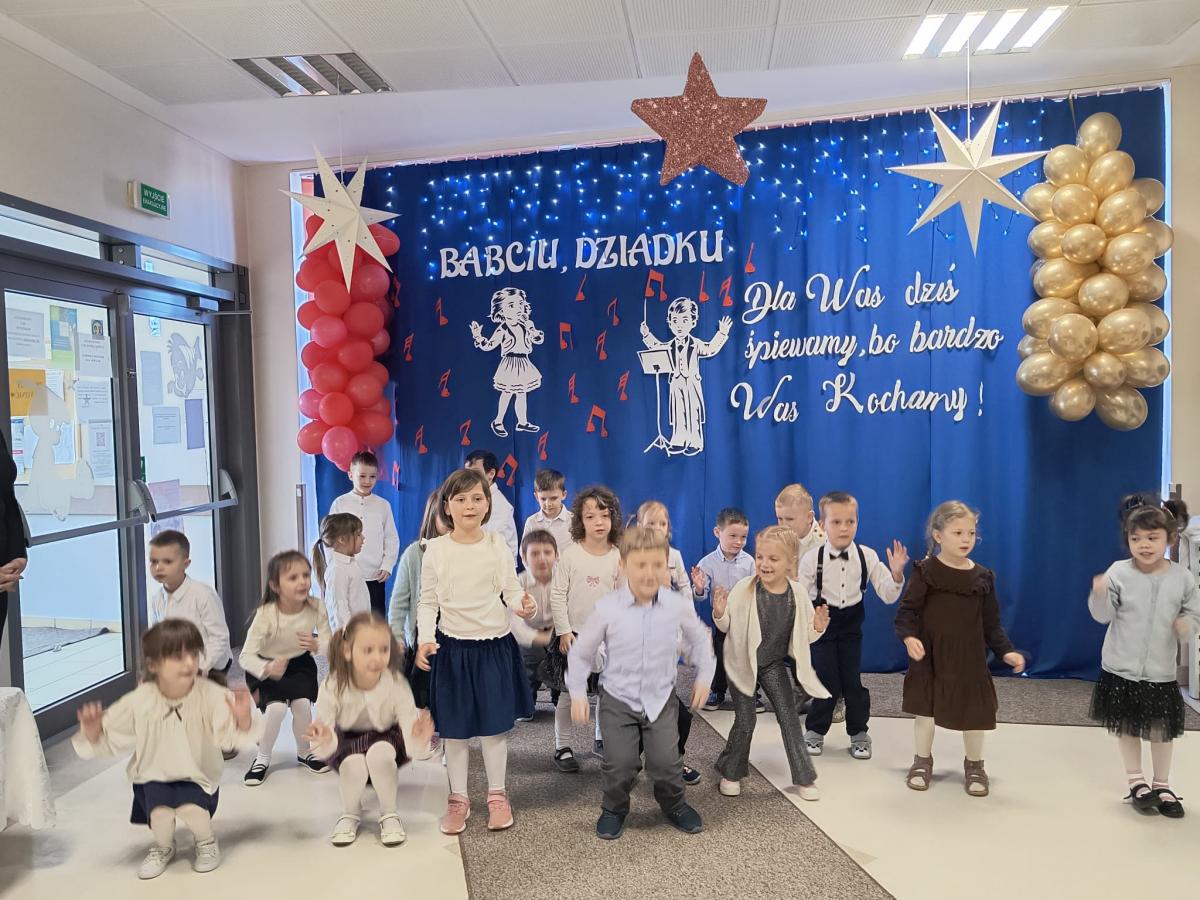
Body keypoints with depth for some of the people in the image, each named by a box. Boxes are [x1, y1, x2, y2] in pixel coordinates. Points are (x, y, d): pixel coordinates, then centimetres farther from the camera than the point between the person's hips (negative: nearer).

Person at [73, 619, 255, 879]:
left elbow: (230, 737, -26)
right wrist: (92, 731, -25)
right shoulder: (138, 702, -16)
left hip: (197, 776, -1)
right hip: (154, 776, 1)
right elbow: (109, 737, -4)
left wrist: (242, 721, -47)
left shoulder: (211, 695, -21)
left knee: (192, 808, -28)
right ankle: (163, 847, 14)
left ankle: (207, 842, 10)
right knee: (160, 813, -25)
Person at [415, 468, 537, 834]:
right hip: (452, 647, 0)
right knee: (454, 728, 9)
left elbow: (511, 590, -2)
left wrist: (523, 605, -24)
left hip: (495, 644, 0)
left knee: (494, 724, 9)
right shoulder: (436, 549, -4)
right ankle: (458, 798, 25)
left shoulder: (497, 546, -2)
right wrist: (425, 639, -13)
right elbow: (428, 602, 0)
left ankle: (497, 795, 25)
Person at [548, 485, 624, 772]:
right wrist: (564, 631, -12)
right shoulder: (570, 554, -11)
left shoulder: (618, 557, -2)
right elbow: (557, 595, -9)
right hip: (575, 634, -3)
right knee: (568, 693, 2)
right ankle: (561, 747, 16)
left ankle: (602, 740, 31)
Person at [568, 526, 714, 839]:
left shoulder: (678, 605, -11)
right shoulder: (607, 609, -16)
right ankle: (614, 809, 28)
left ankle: (674, 805, 32)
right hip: (618, 699, -1)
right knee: (620, 765, -4)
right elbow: (581, 652, -2)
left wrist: (704, 676, 10)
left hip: (661, 699, 1)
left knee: (666, 763, -1)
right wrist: (577, 693, -3)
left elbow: (699, 639, 11)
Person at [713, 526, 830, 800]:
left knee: (790, 717, 3)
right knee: (745, 720, 3)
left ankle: (804, 777, 18)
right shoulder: (744, 589, -20)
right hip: (743, 663, -2)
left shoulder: (797, 594, -11)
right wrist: (719, 613, -30)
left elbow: (804, 636, 1)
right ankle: (730, 773, 24)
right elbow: (727, 626, -9)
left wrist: (817, 628, -20)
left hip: (774, 665, 3)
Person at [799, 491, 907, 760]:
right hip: (823, 624, -1)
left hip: (851, 625, 2)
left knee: (853, 681, 3)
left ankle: (858, 734, 22)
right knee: (828, 682, 0)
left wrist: (897, 573, -22)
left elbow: (888, 596, -6)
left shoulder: (867, 556, -8)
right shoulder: (812, 559, -13)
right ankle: (815, 732, 21)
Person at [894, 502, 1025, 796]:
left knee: (974, 712, 8)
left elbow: (992, 623, 6)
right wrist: (909, 637, -28)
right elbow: (907, 610, -11)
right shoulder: (925, 571, -8)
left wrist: (1007, 651, -6)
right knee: (926, 709, 8)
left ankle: (974, 766, 32)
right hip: (930, 657, -2)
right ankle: (923, 761, 29)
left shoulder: (982, 577, 1)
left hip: (970, 659, 2)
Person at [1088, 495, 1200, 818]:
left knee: (1162, 729, 12)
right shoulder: (1118, 573, -11)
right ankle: (1136, 781, 30)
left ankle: (1162, 784, 31)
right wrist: (1100, 595, -29)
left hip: (1161, 672, 1)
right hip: (1121, 669, -1)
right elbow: (1103, 615, -9)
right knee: (1127, 727, 13)